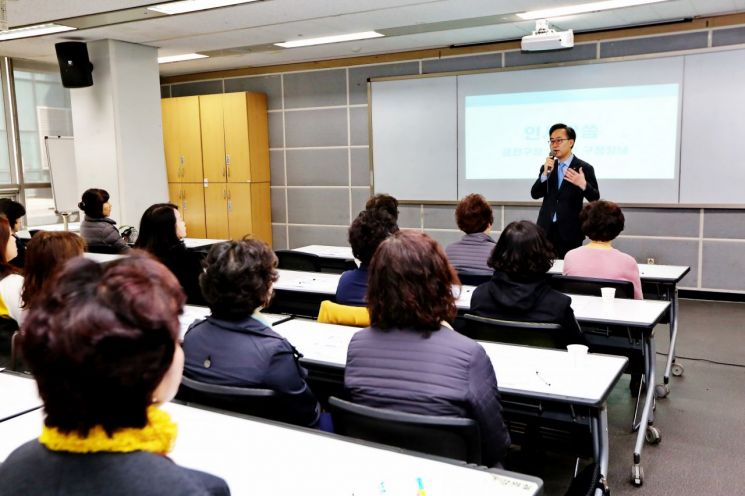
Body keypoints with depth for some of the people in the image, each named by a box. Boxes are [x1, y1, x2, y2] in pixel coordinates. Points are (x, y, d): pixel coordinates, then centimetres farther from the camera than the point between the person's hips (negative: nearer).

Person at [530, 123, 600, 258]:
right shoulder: (547, 167, 11)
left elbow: (595, 199, -4)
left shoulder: (584, 168, -2)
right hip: (546, 230, 4)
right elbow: (535, 194, 3)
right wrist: (545, 173, -12)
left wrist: (583, 185, -25)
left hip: (570, 232, -3)